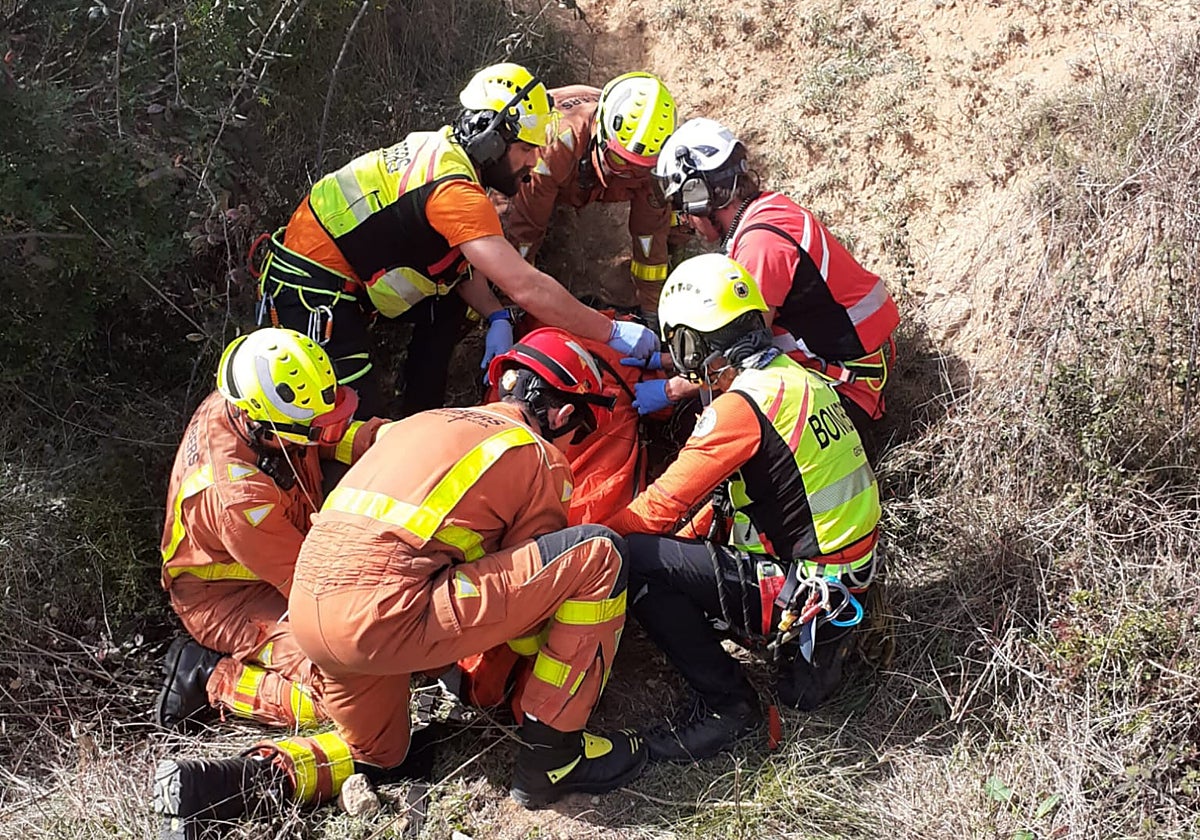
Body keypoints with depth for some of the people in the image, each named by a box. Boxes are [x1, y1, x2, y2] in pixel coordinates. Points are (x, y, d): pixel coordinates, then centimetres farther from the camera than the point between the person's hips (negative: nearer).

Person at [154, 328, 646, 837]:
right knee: (598, 556, -1)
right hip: (388, 618, -8)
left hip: (308, 613, 8)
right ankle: (552, 756, 6)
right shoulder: (540, 458, 6)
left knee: (378, 758, 33)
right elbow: (533, 576, 14)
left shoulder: (425, 421, 27)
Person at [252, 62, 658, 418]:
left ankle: (418, 420, 20)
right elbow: (527, 287, -31)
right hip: (308, 289, -10)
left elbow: (459, 258, 8)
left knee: (448, 306, 16)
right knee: (361, 416, -12)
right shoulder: (456, 191, -28)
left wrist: (496, 317, -6)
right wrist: (612, 332, -24)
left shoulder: (440, 147, 1)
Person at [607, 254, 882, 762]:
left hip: (799, 589, -9)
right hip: (850, 576, 9)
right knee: (673, 548, 20)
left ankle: (724, 704, -4)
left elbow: (662, 507, -14)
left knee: (632, 561, -12)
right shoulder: (795, 378, 9)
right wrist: (687, 539, 16)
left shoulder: (742, 405, -19)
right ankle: (815, 644, 12)